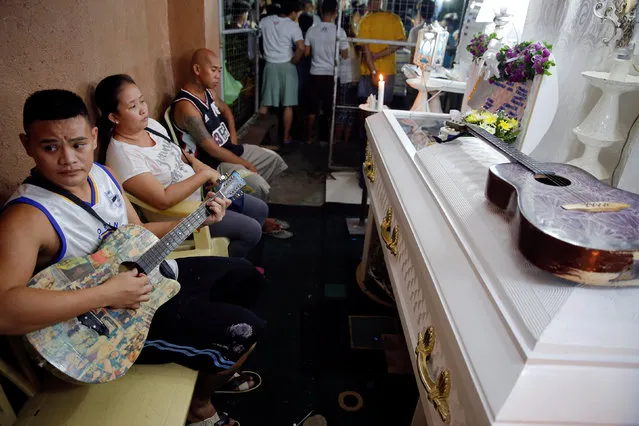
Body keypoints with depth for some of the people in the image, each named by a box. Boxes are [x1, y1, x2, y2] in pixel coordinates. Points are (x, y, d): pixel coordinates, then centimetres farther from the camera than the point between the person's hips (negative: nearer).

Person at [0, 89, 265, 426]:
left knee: (245, 275, 18)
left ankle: (213, 366, 35)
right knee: (244, 330, -14)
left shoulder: (102, 173, -2)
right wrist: (107, 294, -36)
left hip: (145, 274, 9)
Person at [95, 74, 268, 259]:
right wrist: (205, 174, -26)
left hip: (200, 190, 9)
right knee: (251, 230, -13)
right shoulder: (122, 154, -25)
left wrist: (195, 162, -2)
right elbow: (163, 200, -31)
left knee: (260, 209, 10)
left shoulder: (151, 124, 1)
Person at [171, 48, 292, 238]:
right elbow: (212, 148, -27)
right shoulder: (186, 107, -26)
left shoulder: (208, 91, 3)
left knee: (274, 160, 12)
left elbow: (226, 111, 24)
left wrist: (233, 142, 10)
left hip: (229, 149, 10)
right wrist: (245, 164, -18)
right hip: (212, 163, -10)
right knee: (259, 186, -26)